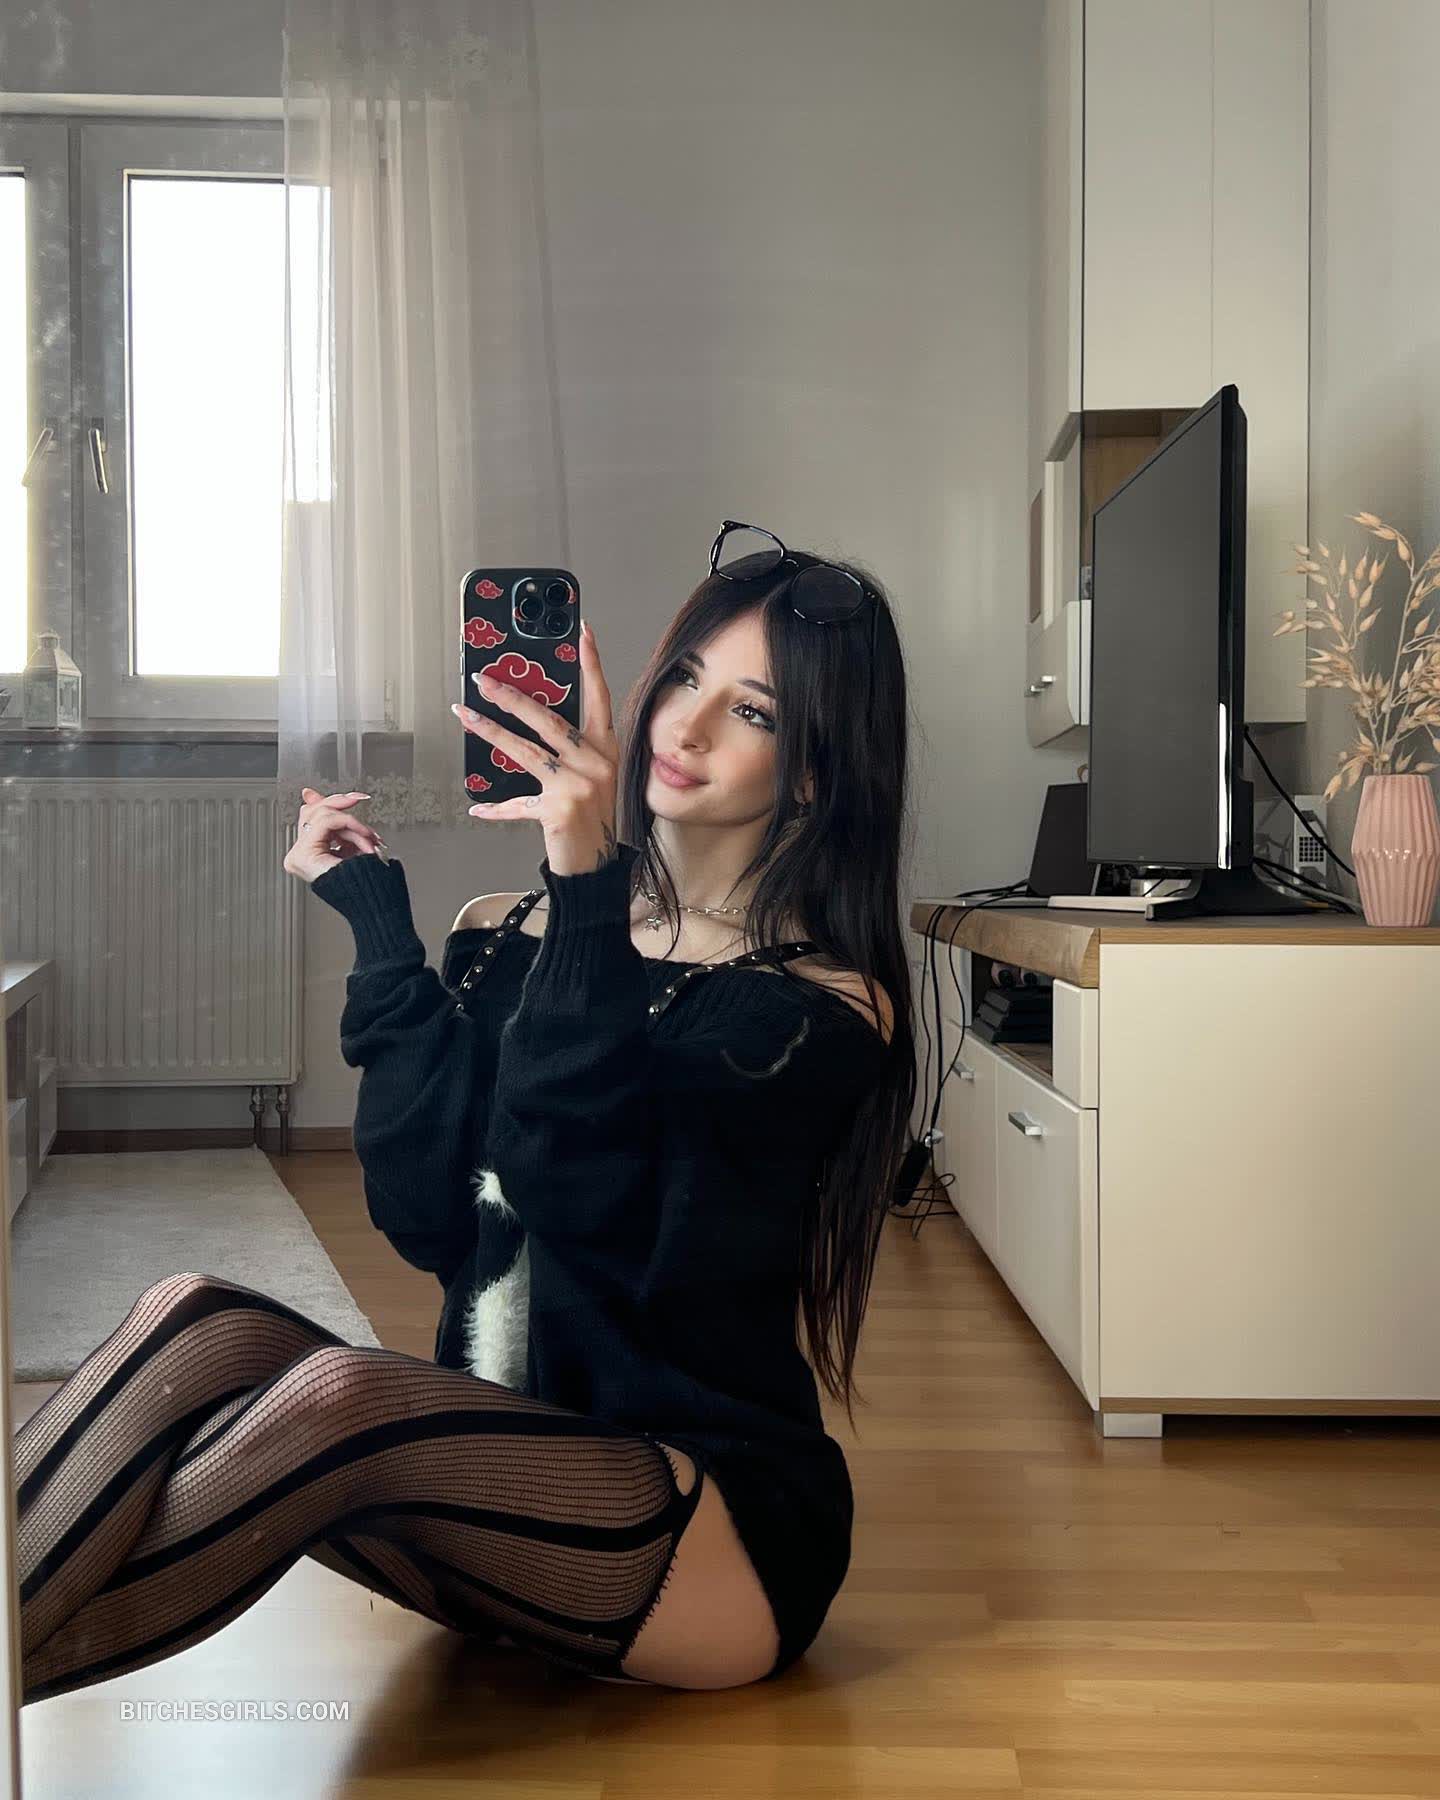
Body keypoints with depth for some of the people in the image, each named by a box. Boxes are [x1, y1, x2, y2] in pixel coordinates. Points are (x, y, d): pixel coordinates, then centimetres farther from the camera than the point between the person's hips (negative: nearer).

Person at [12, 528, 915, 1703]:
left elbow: (568, 1191, -22)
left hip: (719, 1532, -4)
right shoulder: (508, 937, 7)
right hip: (495, 1492, 5)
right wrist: (377, 923, -5)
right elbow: (425, 1214, -5)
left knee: (335, 1398, -30)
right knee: (196, 1321, -20)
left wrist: (586, 888, -30)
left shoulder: (822, 1006, -8)